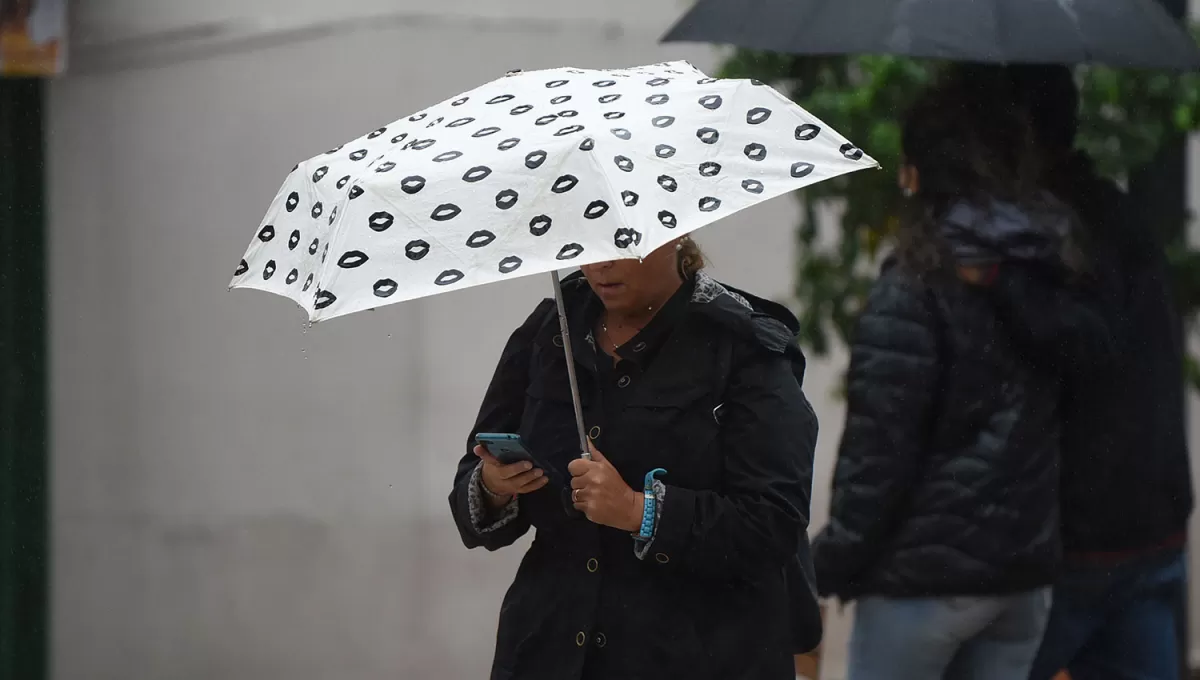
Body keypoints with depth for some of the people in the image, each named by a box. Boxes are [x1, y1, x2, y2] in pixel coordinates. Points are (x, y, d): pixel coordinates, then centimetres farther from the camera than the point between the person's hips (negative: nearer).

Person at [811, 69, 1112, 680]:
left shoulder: (911, 291, -14)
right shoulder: (1056, 275, 5)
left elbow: (877, 451, -14)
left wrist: (826, 570, -6)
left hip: (921, 579, -6)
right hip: (1026, 572, 6)